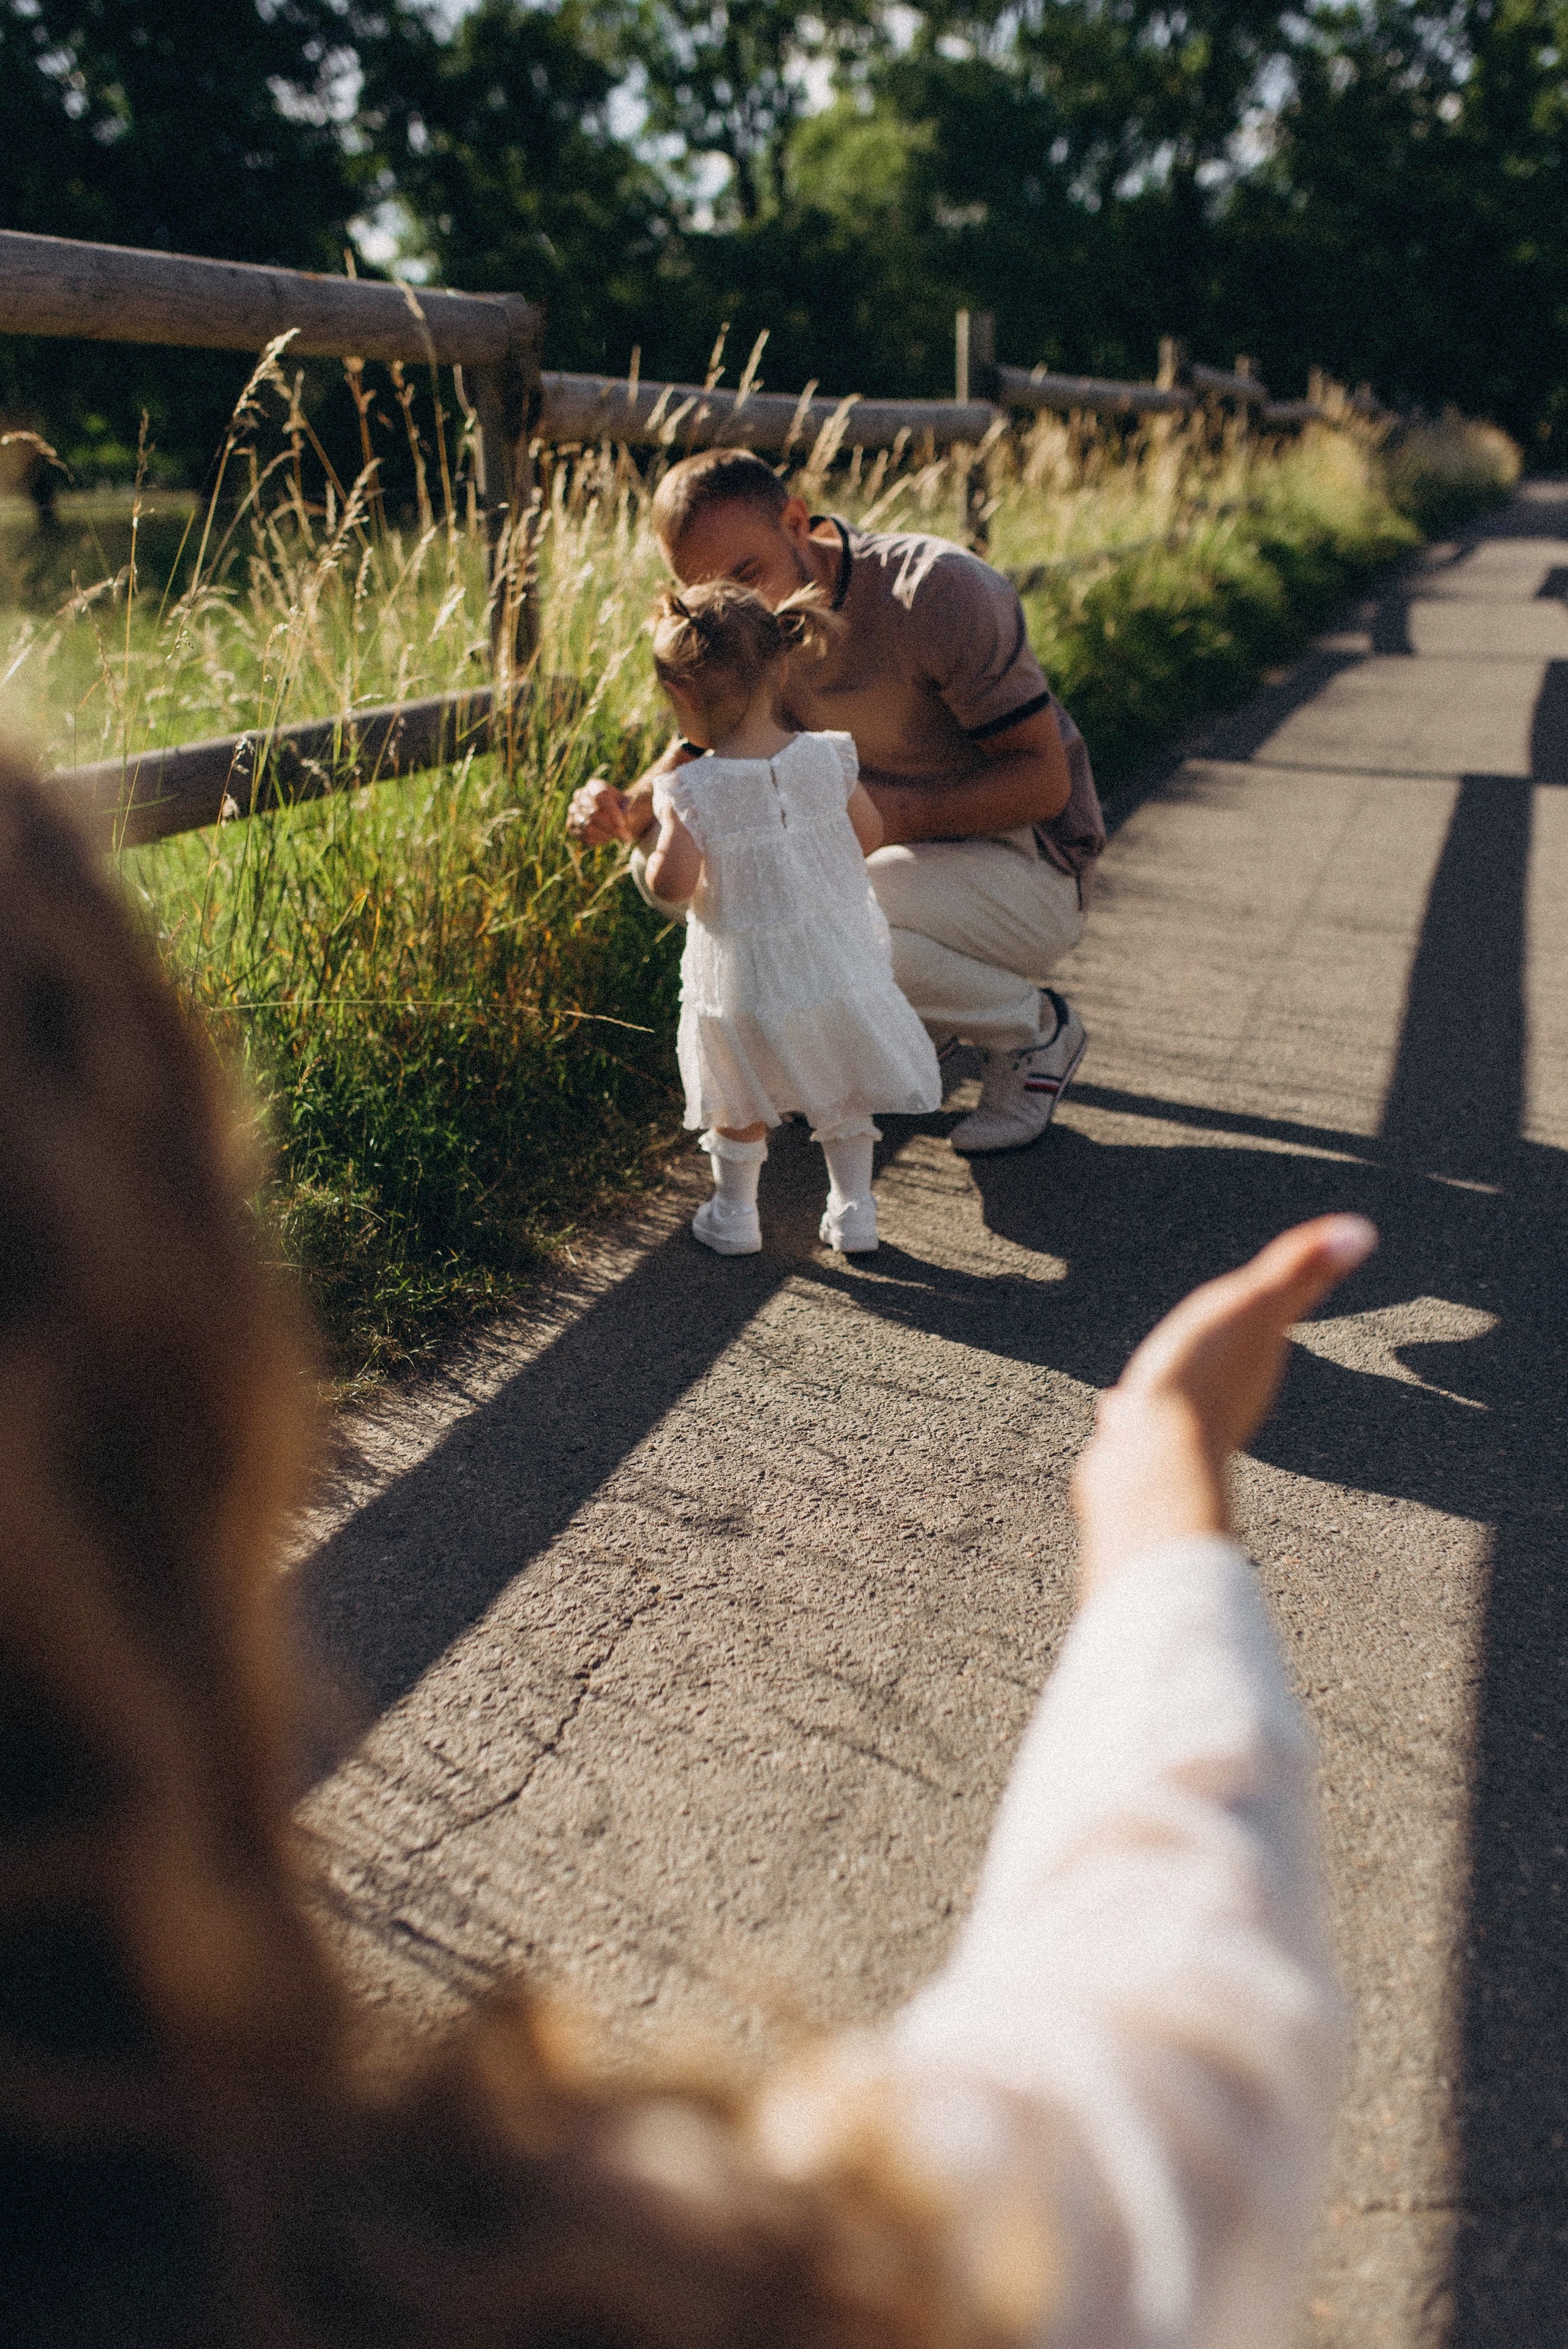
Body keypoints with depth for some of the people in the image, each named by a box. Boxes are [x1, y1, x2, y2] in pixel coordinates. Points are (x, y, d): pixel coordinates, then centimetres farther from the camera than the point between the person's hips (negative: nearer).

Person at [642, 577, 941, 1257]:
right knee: (844, 1094, 23)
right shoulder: (826, 759, -8)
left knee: (739, 1102, 21)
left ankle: (734, 1214, 34)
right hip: (840, 966, 3)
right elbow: (870, 834, 4)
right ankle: (853, 1212, 31)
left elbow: (672, 881, -26)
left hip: (744, 984, -2)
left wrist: (655, 850, -5)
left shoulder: (692, 790, -19)